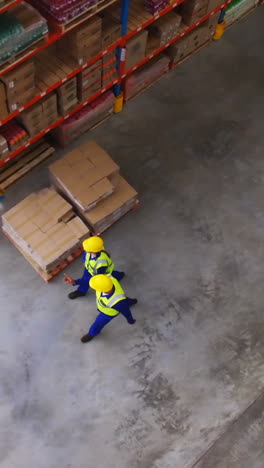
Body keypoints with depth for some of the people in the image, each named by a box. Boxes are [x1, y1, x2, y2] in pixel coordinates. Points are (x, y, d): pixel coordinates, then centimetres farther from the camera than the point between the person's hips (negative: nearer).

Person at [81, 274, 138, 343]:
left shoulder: (118, 302, -52)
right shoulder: (108, 278, -42)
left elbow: (126, 311, -29)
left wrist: (130, 320, -6)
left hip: (109, 312, -4)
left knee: (98, 323, 24)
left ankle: (93, 333, 58)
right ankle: (131, 301, 71)